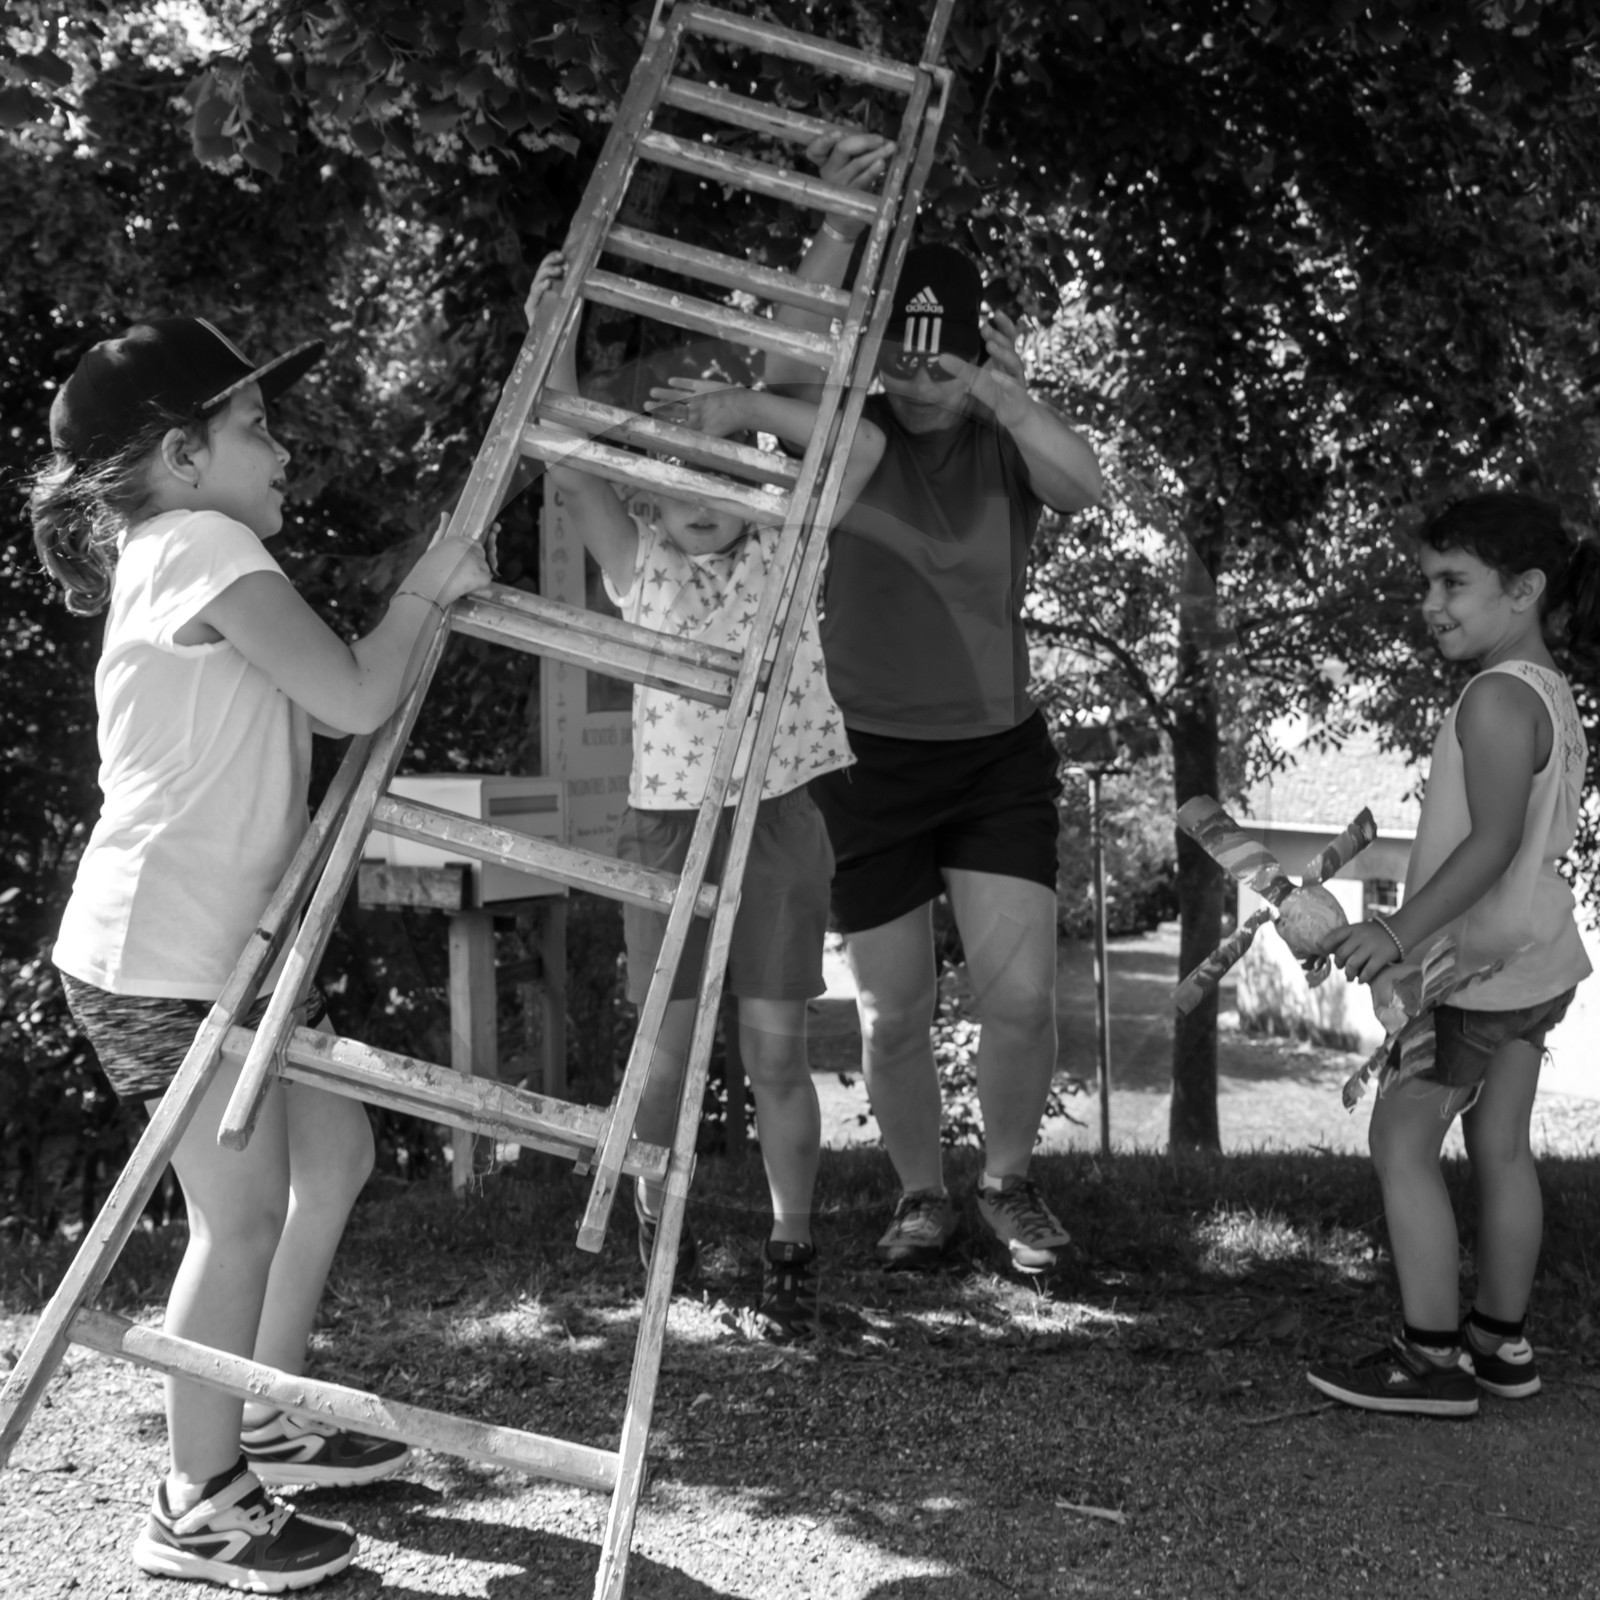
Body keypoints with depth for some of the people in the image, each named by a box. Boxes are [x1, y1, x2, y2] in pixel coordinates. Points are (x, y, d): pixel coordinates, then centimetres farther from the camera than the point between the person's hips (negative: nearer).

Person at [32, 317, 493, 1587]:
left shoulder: (177, 559, 19)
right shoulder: (202, 545, -12)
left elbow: (329, 708, 13)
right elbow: (355, 698, -19)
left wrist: (436, 601, 6)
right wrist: (426, 589, -3)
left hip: (231, 947, 10)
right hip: (166, 958, -10)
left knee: (333, 1157, 17)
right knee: (244, 1213, -3)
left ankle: (265, 1423, 31)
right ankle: (199, 1508, 12)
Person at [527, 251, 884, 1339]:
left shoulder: (785, 549, 4)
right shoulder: (637, 560, 5)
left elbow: (865, 445, -6)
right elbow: (570, 465, -6)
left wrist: (748, 406, -11)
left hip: (777, 820, -1)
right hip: (668, 820, 1)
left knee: (776, 1044, 1)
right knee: (669, 1042, 8)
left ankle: (793, 1249, 14)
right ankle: (656, 1206, 30)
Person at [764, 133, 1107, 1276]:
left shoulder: (1009, 446, -2)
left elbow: (1086, 486, -23)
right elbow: (785, 371, -24)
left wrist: (1009, 400, -41)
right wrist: (842, 229, -34)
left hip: (1000, 752, 1)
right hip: (870, 756, 0)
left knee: (1022, 994, -6)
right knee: (894, 1012, 5)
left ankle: (1009, 1182, 19)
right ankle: (922, 1195, 27)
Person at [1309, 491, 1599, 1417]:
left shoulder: (1498, 699, -21)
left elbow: (1492, 842, -29)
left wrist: (1402, 931, -34)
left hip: (1472, 966, -9)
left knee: (1403, 1142, -1)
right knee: (1503, 1147, 15)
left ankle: (1433, 1358, 3)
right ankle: (1502, 1343, 25)